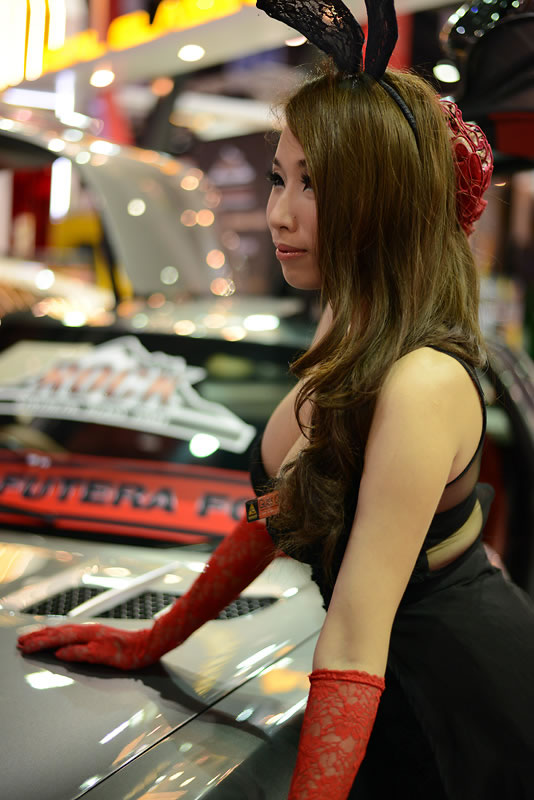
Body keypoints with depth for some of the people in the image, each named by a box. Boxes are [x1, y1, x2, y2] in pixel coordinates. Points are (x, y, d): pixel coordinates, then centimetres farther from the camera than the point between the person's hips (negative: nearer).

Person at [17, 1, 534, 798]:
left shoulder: (422, 382, -31)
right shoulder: (347, 329, -2)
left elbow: (354, 646, -32)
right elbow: (278, 507, 6)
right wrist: (155, 640, 11)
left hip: (467, 712, -8)